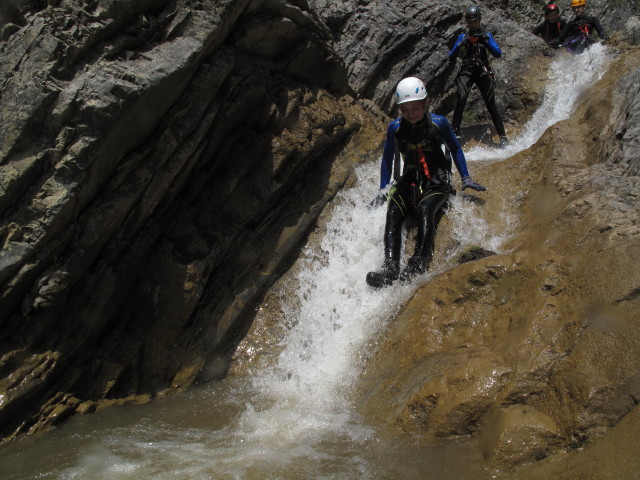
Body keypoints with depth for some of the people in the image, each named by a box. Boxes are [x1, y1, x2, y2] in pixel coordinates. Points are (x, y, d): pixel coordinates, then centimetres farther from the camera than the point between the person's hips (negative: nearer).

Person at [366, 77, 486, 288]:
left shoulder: (438, 123, -4)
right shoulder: (395, 128, 2)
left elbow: (455, 149, 12)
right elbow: (387, 159, 17)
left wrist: (466, 178, 9)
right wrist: (382, 190, 16)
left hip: (436, 183, -2)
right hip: (408, 183, 3)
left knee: (424, 209, -35)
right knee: (393, 213, -27)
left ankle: (418, 264, -45)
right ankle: (390, 267, -40)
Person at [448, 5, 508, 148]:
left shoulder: (486, 36, 10)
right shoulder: (462, 37, 12)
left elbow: (498, 54, -2)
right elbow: (451, 58, 5)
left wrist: (486, 42, -16)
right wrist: (460, 45, -12)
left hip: (483, 72, 0)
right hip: (466, 72, 0)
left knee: (491, 104, -9)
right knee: (461, 98, -24)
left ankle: (503, 136, -4)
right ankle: (454, 132, -21)